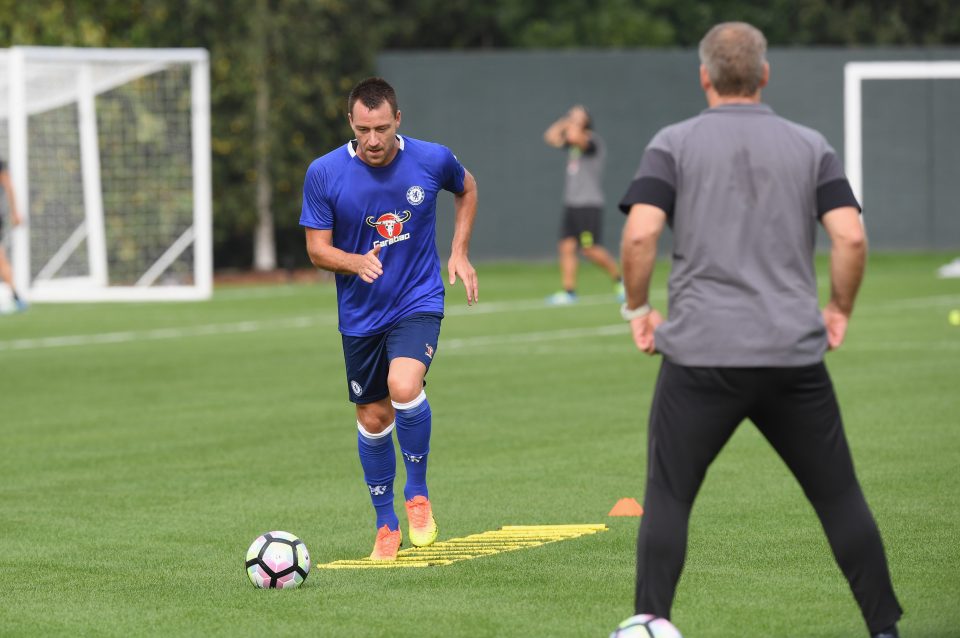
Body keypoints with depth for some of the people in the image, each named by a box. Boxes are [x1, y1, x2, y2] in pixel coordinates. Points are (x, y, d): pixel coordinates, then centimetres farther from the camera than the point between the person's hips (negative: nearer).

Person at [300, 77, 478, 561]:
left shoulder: (432, 160, -10)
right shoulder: (324, 173, -12)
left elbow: (466, 189, 14)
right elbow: (317, 249, -5)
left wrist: (459, 253, 6)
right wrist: (356, 262, -26)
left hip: (418, 302, -2)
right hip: (360, 314, 2)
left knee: (404, 386, -28)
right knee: (373, 419, 10)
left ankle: (417, 491, -4)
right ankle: (386, 524, 29)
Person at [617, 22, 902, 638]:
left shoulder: (674, 143, 3)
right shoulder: (810, 146, 8)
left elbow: (640, 234, -10)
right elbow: (851, 237, -3)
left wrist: (637, 307, 4)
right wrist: (840, 309, 11)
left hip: (700, 354, -2)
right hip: (795, 354, 2)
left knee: (668, 497, 6)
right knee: (840, 497, 11)